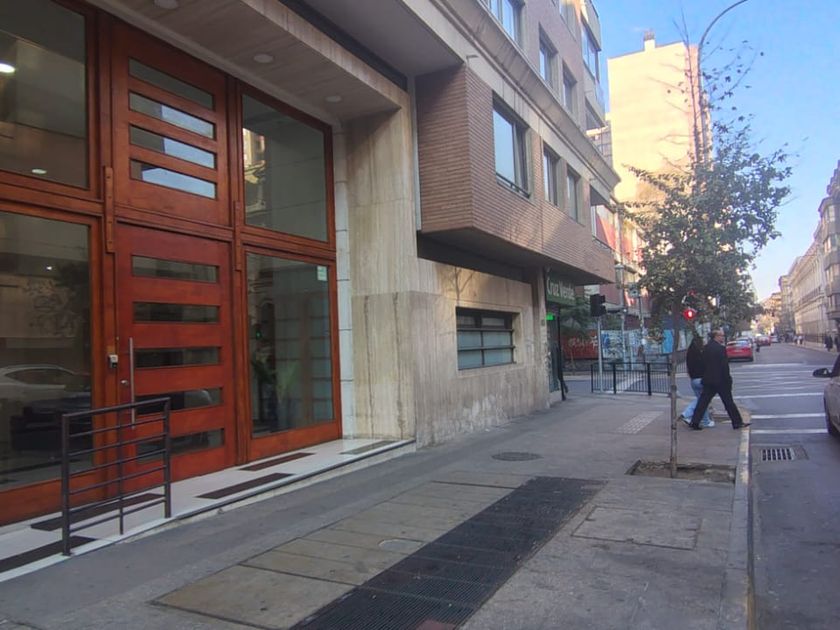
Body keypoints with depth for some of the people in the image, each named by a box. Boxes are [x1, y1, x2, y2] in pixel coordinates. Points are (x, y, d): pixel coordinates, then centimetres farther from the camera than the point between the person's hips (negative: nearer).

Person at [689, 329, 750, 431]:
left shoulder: (706, 347, 7)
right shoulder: (721, 348, -14)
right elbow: (724, 366, -15)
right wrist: (728, 379, -9)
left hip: (708, 380, 6)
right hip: (720, 380, -6)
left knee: (703, 401, 5)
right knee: (728, 401, 6)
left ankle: (695, 422, 1)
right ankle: (737, 422, 16)